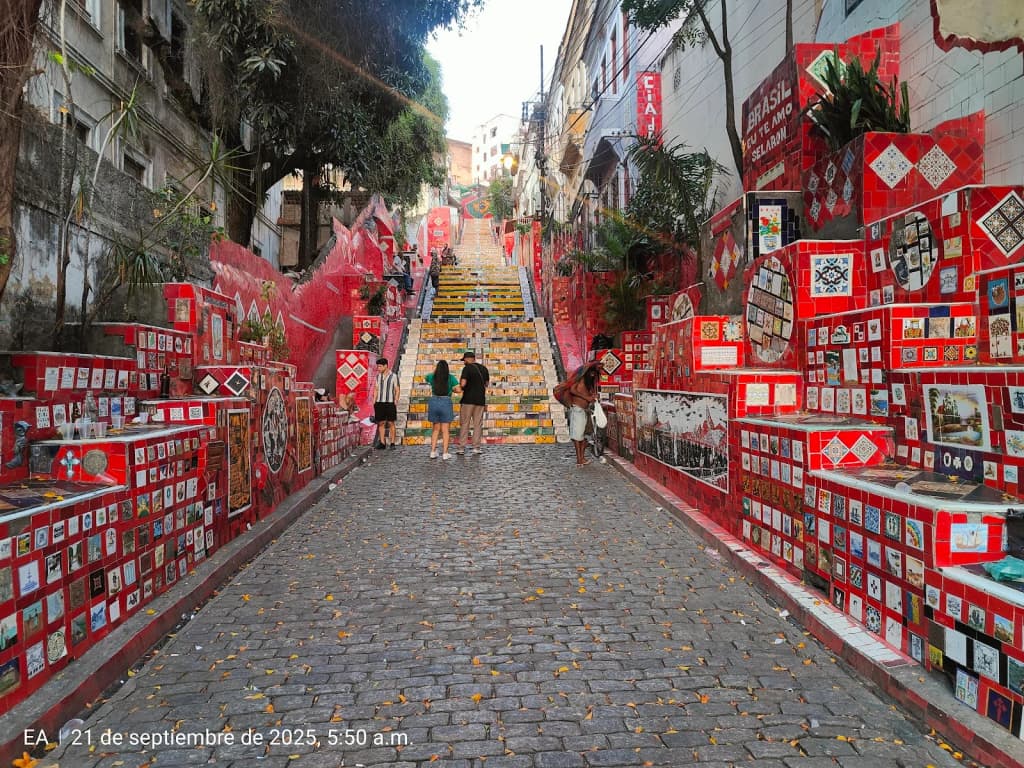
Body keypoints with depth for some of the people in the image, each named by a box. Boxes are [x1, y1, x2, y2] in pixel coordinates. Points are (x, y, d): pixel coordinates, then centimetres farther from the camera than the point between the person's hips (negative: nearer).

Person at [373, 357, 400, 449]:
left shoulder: (393, 376, -3)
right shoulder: (378, 376, 9)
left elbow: (397, 390, -1)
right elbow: (376, 389, 13)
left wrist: (396, 402, -8)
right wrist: (374, 402, 6)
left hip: (390, 403, -4)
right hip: (380, 403, 4)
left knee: (391, 423, -2)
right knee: (381, 423, 3)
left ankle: (392, 443, 4)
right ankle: (382, 443, 7)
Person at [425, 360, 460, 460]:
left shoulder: (433, 377, 3)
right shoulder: (450, 377, -4)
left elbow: (427, 377, 27)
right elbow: (458, 390, -11)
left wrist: (434, 370, 38)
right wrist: (452, 390, 8)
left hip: (433, 402, 3)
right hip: (446, 403, -3)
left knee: (435, 429, 16)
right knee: (445, 430, 5)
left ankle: (433, 452, 12)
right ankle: (445, 453, 2)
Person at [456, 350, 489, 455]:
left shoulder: (467, 368, -9)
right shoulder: (484, 368, 9)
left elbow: (463, 384, -19)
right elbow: (486, 384, 20)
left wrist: (460, 381, 3)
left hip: (468, 400, -4)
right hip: (480, 399, 4)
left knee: (464, 423, 2)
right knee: (478, 424, 8)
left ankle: (461, 447, 2)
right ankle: (476, 447, 6)